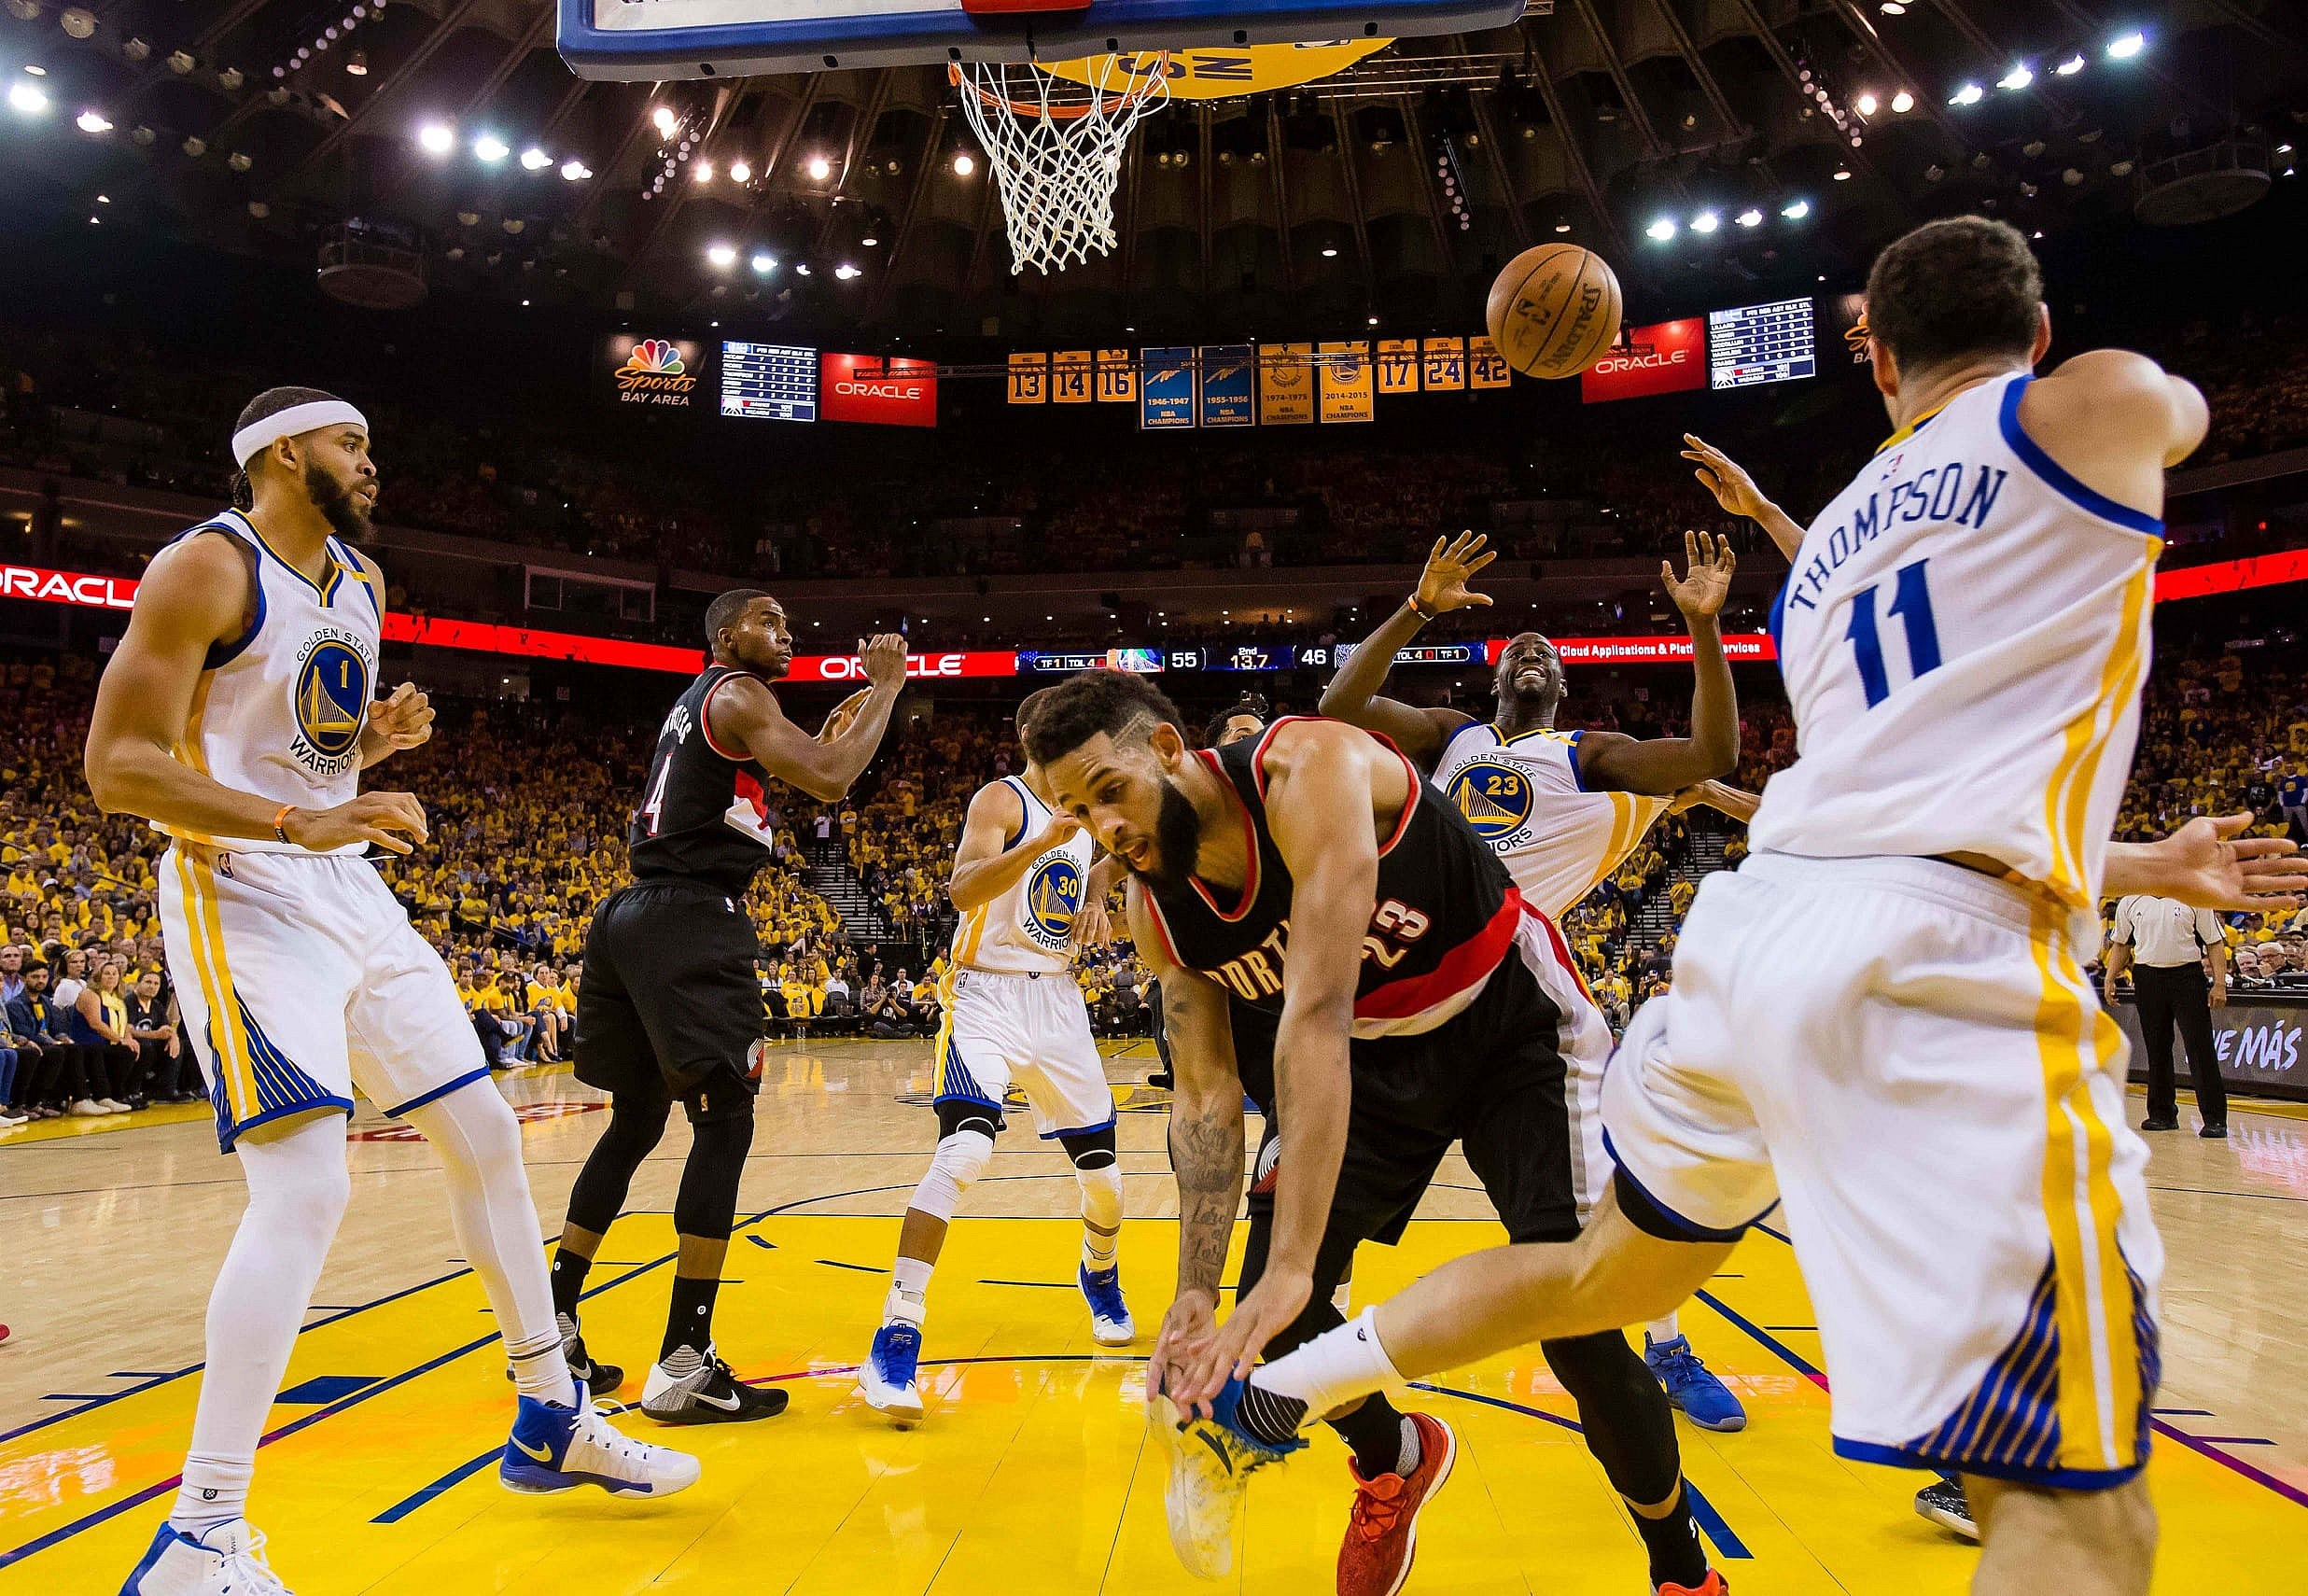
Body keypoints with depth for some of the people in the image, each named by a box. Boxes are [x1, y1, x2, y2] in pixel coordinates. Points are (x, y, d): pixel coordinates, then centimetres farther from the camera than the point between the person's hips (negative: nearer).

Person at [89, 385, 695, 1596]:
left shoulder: (359, 584, 14)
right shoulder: (207, 567, -11)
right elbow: (116, 766, -18)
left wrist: (385, 736, 1)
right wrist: (297, 825, -27)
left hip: (351, 894, 8)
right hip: (243, 898, -8)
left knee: (485, 1135, 8)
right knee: (306, 1188, -20)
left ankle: (553, 1424, 21)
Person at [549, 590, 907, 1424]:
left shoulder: (694, 704, 24)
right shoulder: (737, 695, -4)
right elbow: (829, 781, -18)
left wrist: (830, 733, 27)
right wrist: (886, 687, -6)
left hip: (630, 918, 10)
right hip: (691, 923, -10)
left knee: (635, 1122, 17)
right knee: (724, 1122, -8)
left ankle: (550, 1328, 22)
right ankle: (683, 1366, -10)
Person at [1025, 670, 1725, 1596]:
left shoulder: (1309, 768, -34)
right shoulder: (1157, 912, -12)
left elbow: (1316, 1012, -42)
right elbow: (1206, 1094, -6)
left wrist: (1294, 1265, -45)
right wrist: (1196, 1293, -16)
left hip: (1512, 1025, -6)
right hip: (1373, 1054, 6)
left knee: (1575, 1320, -13)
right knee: (1271, 1309, -3)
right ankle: (1395, 1462, 31)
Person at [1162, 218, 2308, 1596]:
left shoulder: (1827, 548, 25)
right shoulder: (2091, 402, 8)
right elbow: (2180, 411, 35)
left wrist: (2143, 870, 39)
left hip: (1758, 923, 7)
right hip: (1938, 964, -7)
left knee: (1610, 1270, 28)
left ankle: (1272, 1389, 33)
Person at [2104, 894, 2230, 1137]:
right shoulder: (2130, 903, 9)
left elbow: (2215, 943, 2)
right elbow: (2120, 944, 17)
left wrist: (2219, 983, -6)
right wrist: (2109, 979, 9)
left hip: (2188, 977, -3)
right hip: (2147, 978, 3)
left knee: (2200, 1048, -7)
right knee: (2156, 1048, 8)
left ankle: (2215, 1119, -4)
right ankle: (2162, 1113, 17)